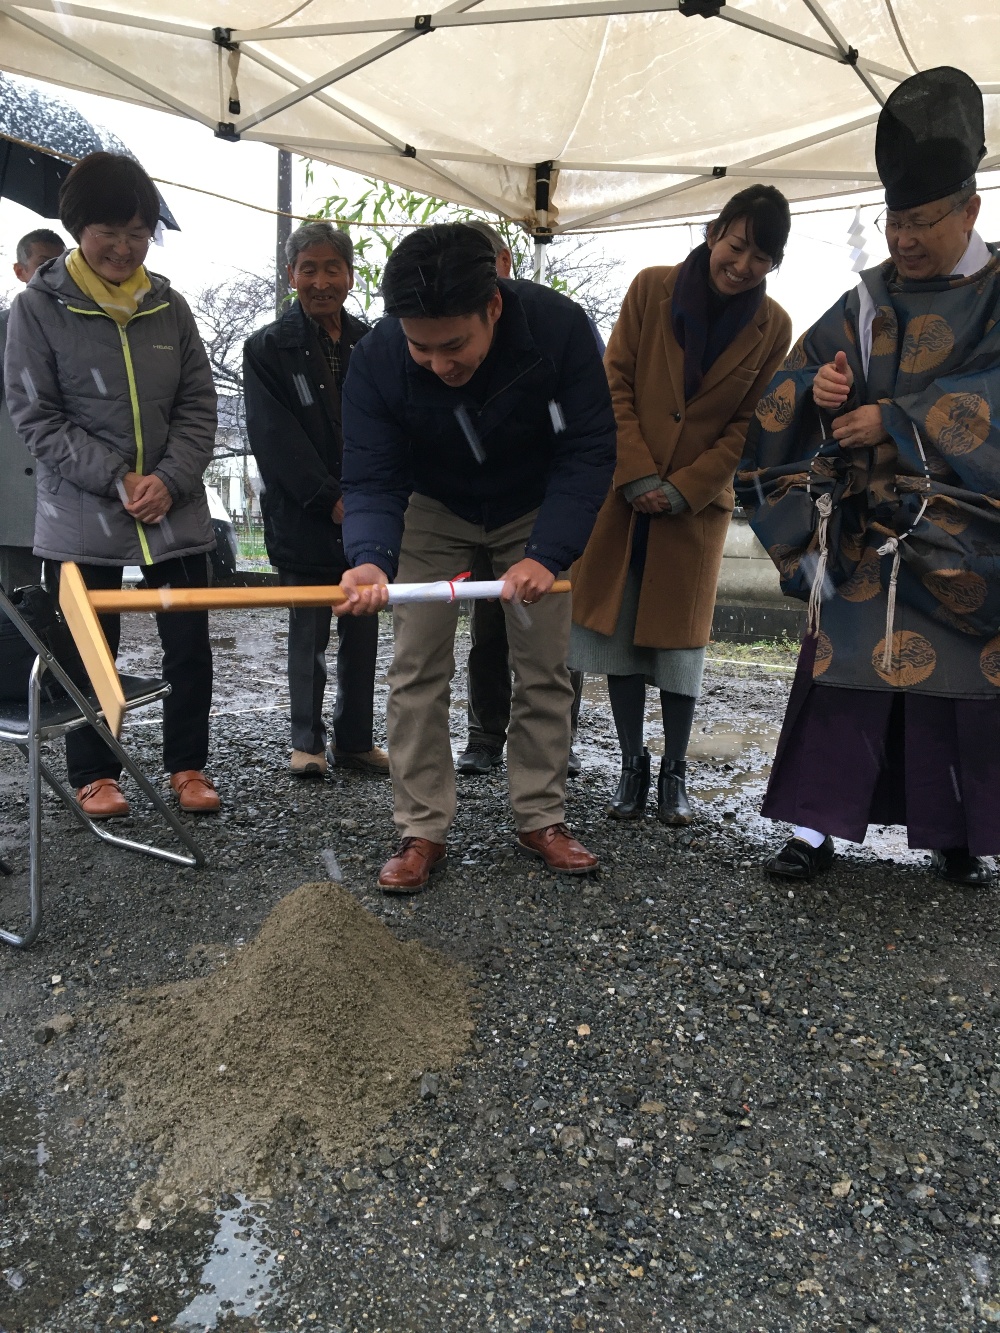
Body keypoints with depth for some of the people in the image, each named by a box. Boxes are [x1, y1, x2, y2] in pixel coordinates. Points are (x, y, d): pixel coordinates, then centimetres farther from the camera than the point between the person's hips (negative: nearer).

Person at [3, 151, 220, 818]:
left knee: (191, 649, 5)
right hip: (82, 518, -2)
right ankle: (95, 775, 24)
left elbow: (198, 403, 5)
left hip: (175, 512, 3)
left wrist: (169, 479, -9)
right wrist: (116, 480, -14)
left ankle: (188, 765, 23)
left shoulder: (169, 306, 7)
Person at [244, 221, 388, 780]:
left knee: (363, 632, 7)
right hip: (304, 519, -3)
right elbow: (276, 438, -7)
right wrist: (332, 500, -14)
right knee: (309, 633, 3)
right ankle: (308, 742, 16)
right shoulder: (269, 348, 1)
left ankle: (355, 739, 19)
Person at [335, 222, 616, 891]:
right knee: (418, 670, -6)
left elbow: (588, 450, -24)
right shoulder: (376, 360, -27)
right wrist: (371, 558, -46)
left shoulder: (559, 326, -29)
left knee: (545, 668, 0)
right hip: (434, 511, 0)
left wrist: (547, 555, -34)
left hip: (535, 511, 0)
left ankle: (542, 819, 16)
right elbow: (372, 481, -25)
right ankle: (423, 831, 5)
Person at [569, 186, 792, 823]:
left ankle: (675, 772, 18)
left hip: (698, 502, 0)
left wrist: (680, 489, -12)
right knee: (618, 628, 3)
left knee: (679, 638, 3)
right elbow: (615, 385, -4)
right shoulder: (652, 288, -2)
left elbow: (749, 426, -1)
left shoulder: (773, 327, -1)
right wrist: (638, 476, -13)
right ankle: (633, 766, 17)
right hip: (623, 491, 1)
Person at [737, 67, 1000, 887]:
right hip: (867, 527, 2)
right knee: (847, 664, -3)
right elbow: (793, 383, 6)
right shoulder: (870, 299, 10)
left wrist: (895, 419, -18)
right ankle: (818, 825, 4)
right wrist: (817, 388, -17)